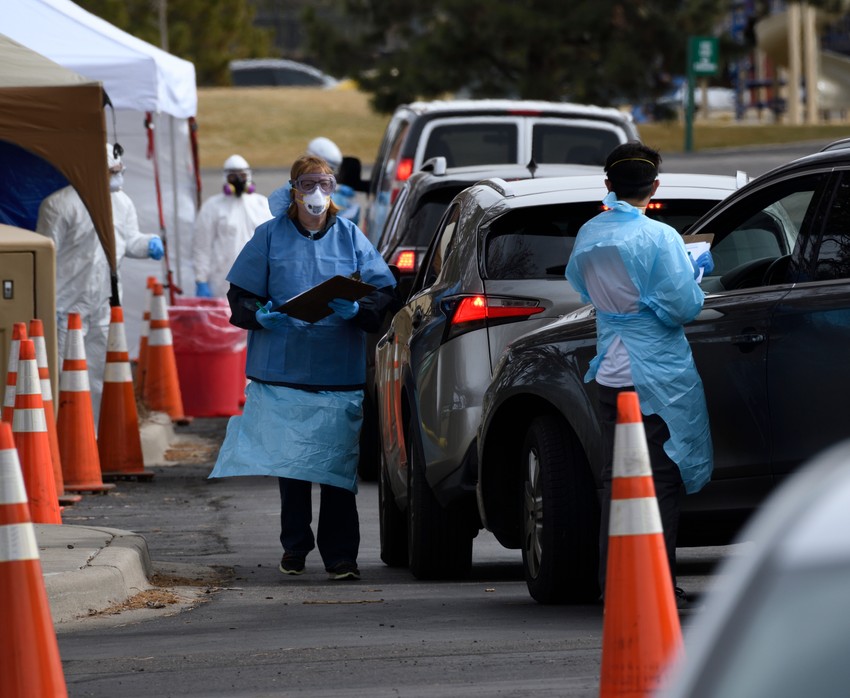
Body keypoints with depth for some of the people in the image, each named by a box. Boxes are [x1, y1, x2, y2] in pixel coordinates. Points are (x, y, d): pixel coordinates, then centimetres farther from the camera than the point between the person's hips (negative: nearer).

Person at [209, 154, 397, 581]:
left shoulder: (350, 236, 8)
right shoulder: (271, 236, 7)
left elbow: (382, 293, 5)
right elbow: (240, 295, 8)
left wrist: (356, 310, -15)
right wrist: (259, 315, -13)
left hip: (340, 368, 0)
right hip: (284, 366, 0)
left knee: (337, 464, -4)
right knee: (290, 463, 4)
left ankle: (339, 554, -1)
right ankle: (294, 546, 17)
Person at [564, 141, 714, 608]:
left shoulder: (588, 235, 4)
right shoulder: (659, 238, -15)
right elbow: (683, 307, -15)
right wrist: (697, 270, 3)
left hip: (609, 373, 6)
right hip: (658, 374, -6)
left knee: (615, 478, 12)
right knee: (662, 478, -1)